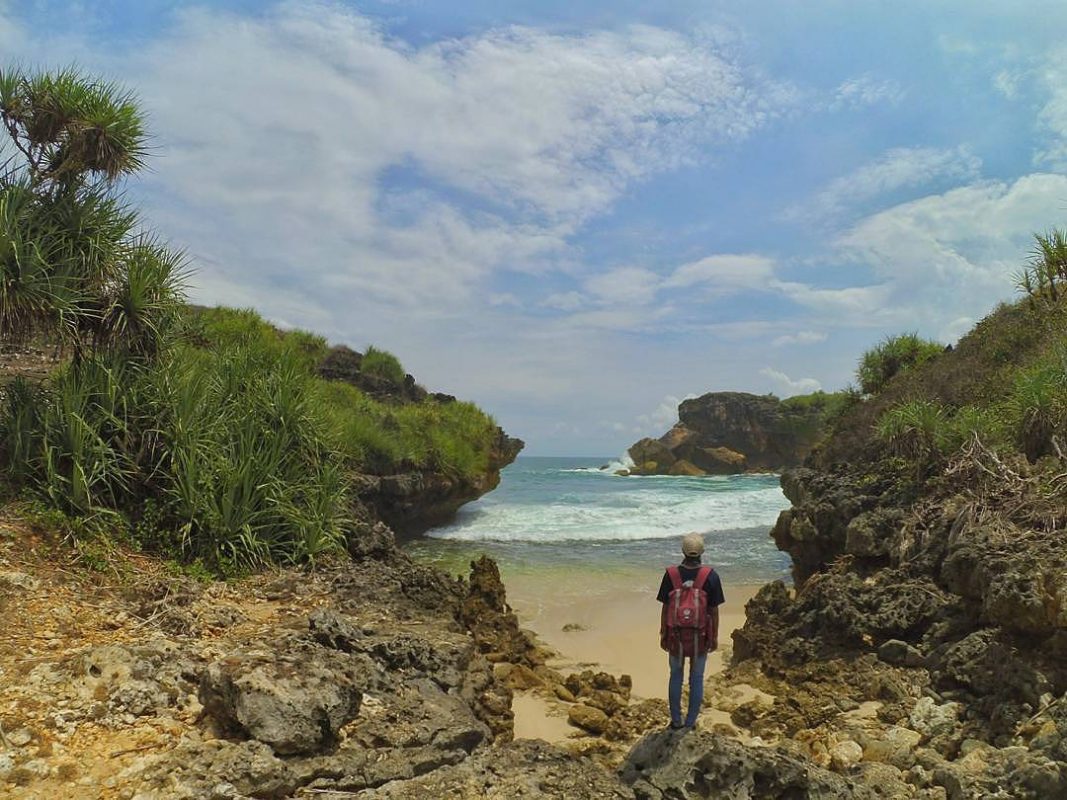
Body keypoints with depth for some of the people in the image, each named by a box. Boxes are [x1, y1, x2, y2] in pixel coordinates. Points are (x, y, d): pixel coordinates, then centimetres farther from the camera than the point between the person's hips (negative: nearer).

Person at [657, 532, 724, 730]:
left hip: (676, 635, 1)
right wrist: (715, 637, 5)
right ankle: (690, 723, 21)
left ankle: (676, 721, 25)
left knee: (676, 676, 19)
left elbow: (665, 608, -7)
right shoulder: (711, 576, -15)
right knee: (696, 679, 15)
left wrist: (663, 635, 6)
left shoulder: (670, 574, -14)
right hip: (700, 637, 0)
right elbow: (714, 610, -8)